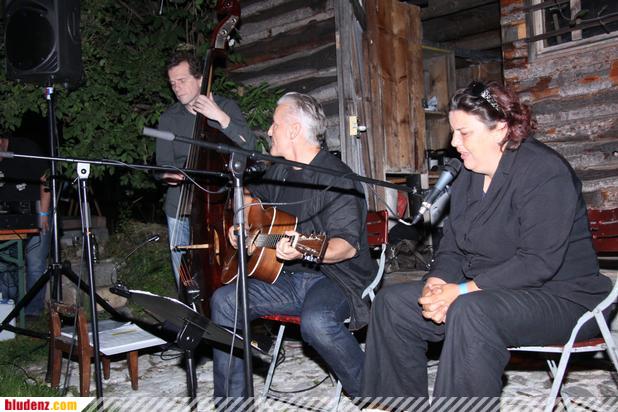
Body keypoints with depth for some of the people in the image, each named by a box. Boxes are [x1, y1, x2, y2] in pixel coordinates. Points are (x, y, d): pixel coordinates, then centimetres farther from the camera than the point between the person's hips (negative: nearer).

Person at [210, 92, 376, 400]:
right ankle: (230, 397, 1)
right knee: (225, 301, -10)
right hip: (288, 278, 8)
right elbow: (252, 197, 35)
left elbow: (348, 244, -20)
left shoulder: (336, 177, -13)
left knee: (316, 321, -38)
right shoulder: (279, 171, 13)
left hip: (335, 277, -7)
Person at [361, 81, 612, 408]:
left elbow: (538, 262, -25)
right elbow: (452, 248, 11)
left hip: (559, 297, -8)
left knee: (470, 312, -39)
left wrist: (462, 290, -27)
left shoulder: (543, 171, -17)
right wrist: (436, 283, -11)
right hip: (482, 292, 9)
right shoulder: (468, 177, 11)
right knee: (392, 302, -3)